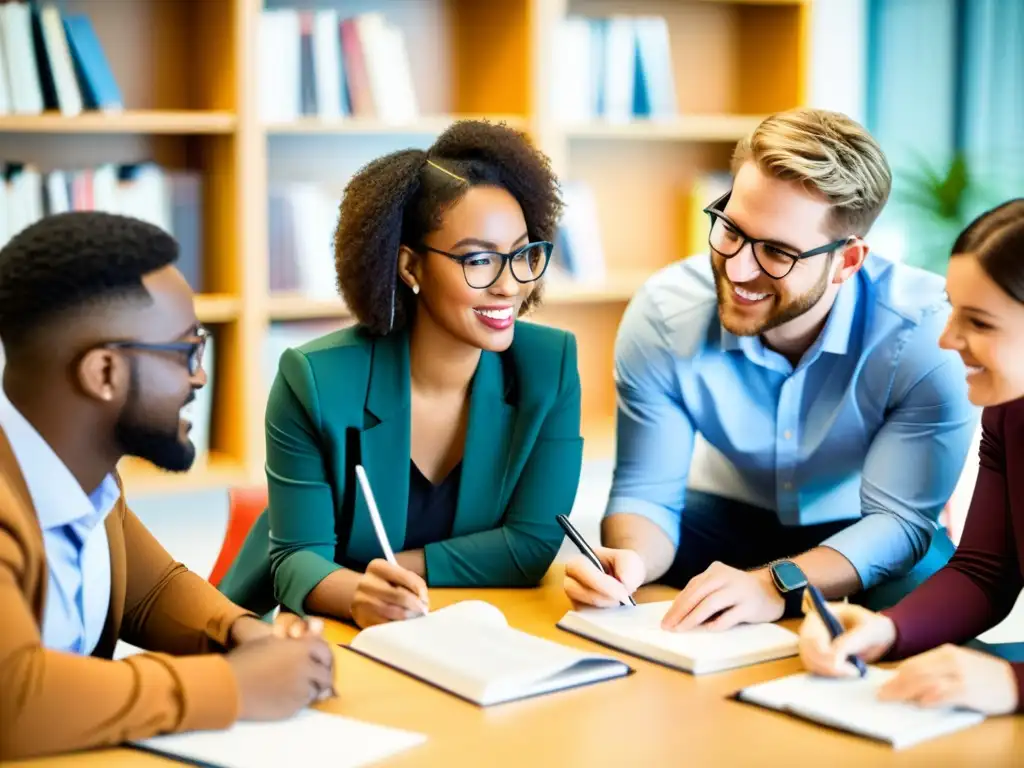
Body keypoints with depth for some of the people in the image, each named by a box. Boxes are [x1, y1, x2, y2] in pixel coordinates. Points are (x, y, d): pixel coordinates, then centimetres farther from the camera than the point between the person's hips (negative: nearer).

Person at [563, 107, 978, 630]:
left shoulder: (929, 333, -29)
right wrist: (629, 560, -39)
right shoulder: (663, 315, -22)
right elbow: (646, 493, -14)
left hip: (860, 536, 1)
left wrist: (775, 586, -44)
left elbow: (898, 518, -26)